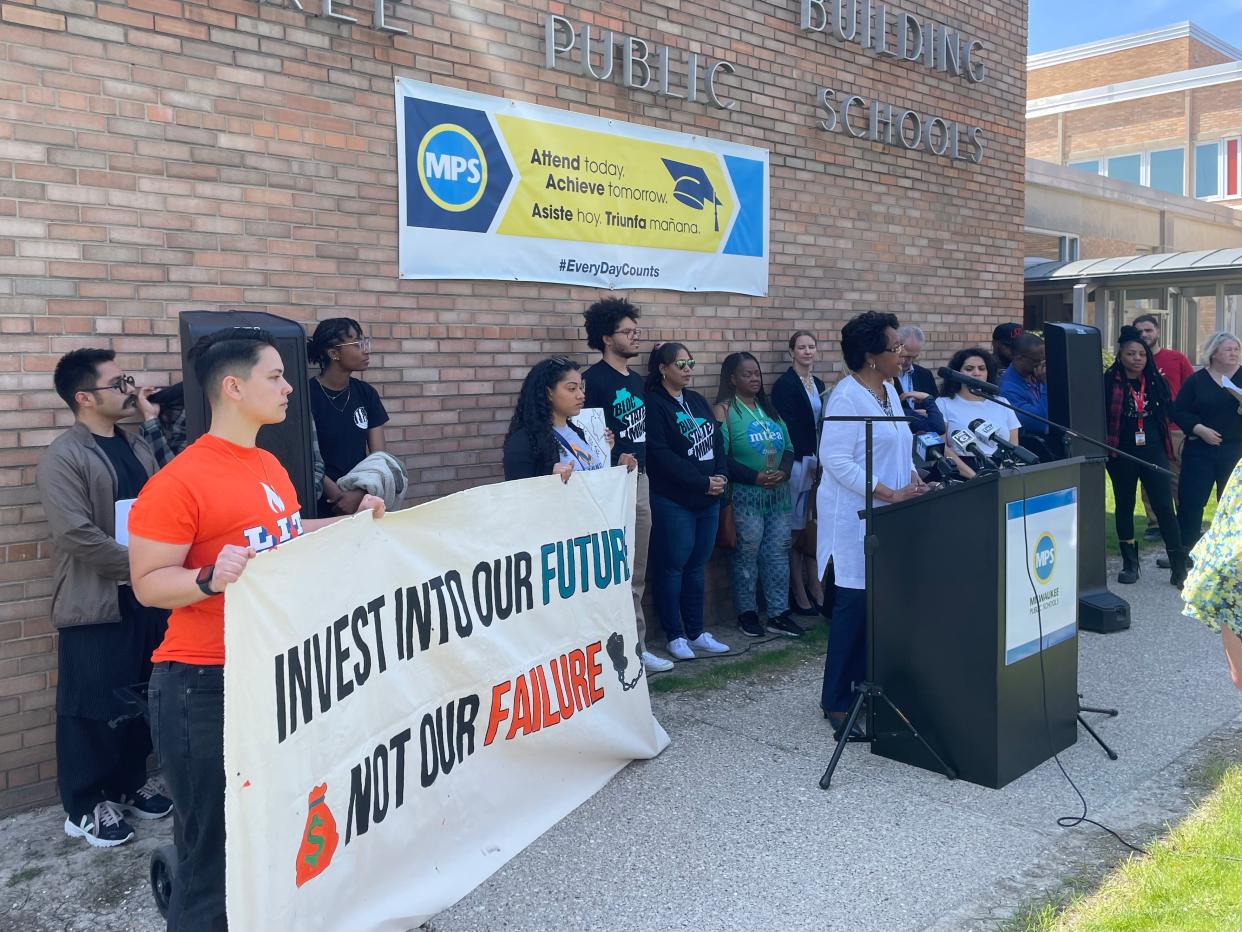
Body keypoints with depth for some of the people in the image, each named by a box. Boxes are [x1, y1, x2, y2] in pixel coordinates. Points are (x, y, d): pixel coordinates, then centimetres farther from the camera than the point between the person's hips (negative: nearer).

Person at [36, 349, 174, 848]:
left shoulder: (137, 444, 12)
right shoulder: (63, 457, -11)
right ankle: (85, 805, 18)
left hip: (148, 596, 7)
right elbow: (77, 534, -19)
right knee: (92, 708, 4)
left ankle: (129, 783, 32)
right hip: (97, 603, -6)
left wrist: (154, 423, 3)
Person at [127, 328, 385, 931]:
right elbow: (147, 583, -15)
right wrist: (210, 578, -33)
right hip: (207, 684, -8)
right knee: (218, 843, 2)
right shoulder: (180, 481, -17)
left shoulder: (269, 467, 10)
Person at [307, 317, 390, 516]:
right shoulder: (308, 395, -8)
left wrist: (359, 494, -12)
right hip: (321, 508, -4)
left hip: (362, 502, 4)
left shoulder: (366, 393, 7)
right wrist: (340, 497, -17)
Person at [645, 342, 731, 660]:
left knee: (696, 566, 12)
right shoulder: (654, 404, -9)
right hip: (673, 502, -7)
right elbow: (661, 455, -17)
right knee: (672, 566, 1)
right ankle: (675, 635, 10)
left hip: (708, 499, 7)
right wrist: (702, 482, -15)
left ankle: (696, 632, 21)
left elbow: (717, 441, 15)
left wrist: (722, 476, -3)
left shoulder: (698, 401, 15)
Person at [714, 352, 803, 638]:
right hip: (745, 496, -6)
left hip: (778, 494, 6)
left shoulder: (769, 408, 13)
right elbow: (721, 457, -13)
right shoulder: (725, 410, -6)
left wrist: (783, 472, -8)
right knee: (746, 555, 1)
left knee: (778, 553, 7)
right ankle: (747, 613, 15)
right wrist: (756, 477, -19)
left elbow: (788, 447, 12)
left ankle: (779, 614, 15)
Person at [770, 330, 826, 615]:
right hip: (797, 462, -6)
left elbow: (820, 426, 16)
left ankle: (815, 586, 14)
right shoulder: (785, 385, -7)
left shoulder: (818, 384, 15)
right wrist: (810, 461, -9)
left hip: (816, 462, 7)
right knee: (796, 529, -2)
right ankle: (799, 592, 5)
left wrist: (821, 461, 6)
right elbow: (787, 427, -11)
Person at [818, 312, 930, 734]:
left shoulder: (889, 390, 13)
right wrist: (892, 494, -21)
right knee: (855, 604, -4)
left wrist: (914, 478, 3)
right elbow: (837, 460, -20)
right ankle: (836, 700, 7)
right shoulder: (846, 397, -15)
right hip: (856, 518, -8)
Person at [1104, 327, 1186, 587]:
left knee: (1165, 507, -2)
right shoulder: (1109, 382, -6)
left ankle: (1179, 567, 2)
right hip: (1122, 454, -2)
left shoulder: (1156, 381, 5)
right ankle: (1130, 564, 22)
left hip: (1153, 451, 2)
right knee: (1124, 506, 10)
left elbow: (1170, 410, 14)